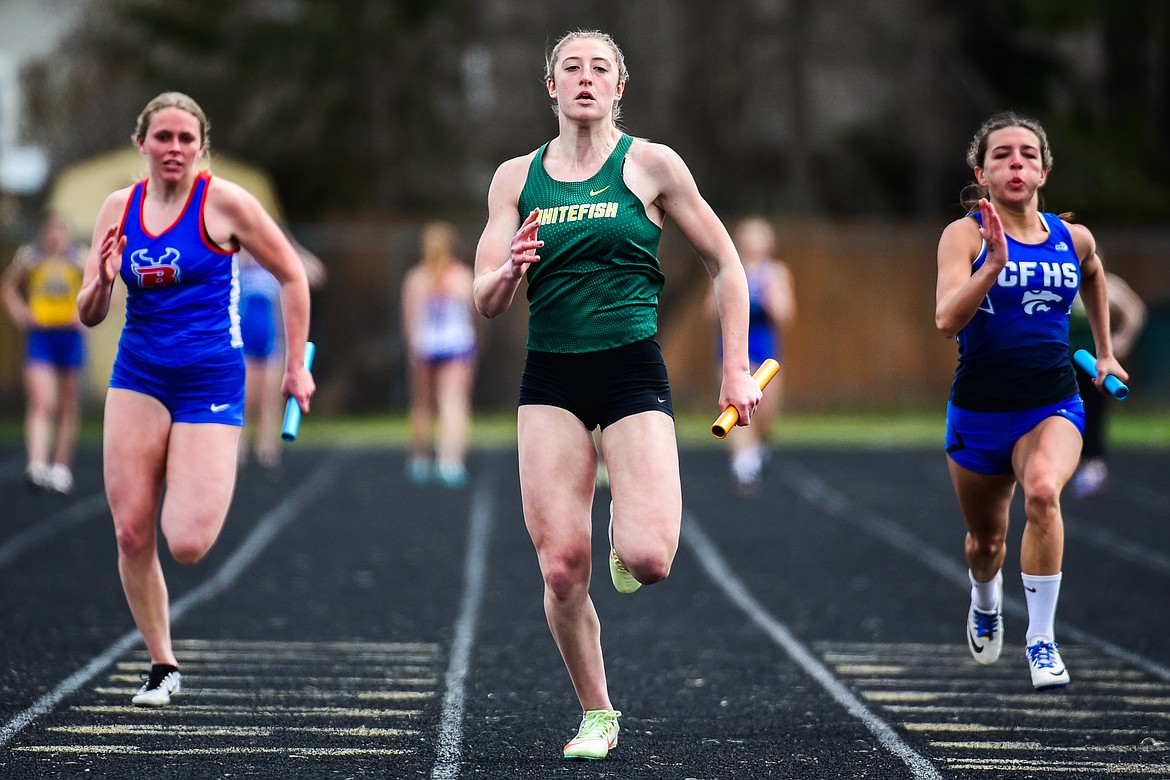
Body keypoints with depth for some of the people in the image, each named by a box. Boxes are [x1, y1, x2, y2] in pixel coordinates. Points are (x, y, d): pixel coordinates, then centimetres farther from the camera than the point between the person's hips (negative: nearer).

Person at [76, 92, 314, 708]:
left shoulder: (225, 203, -7)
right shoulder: (119, 208, 5)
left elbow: (292, 276, 1)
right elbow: (89, 316, 9)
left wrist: (296, 367, 1)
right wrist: (102, 281, -14)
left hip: (210, 381, -4)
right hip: (138, 376, 4)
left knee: (186, 545, -13)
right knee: (132, 535, -5)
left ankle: (211, 496, 24)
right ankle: (162, 665, 12)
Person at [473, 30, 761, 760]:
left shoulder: (651, 164, 1)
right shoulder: (517, 177, 8)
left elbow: (726, 264, 6)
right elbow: (487, 302, 6)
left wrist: (737, 369, 1)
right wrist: (510, 270, -17)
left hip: (633, 371, -2)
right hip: (551, 378, 2)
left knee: (649, 560, -18)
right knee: (561, 566, -7)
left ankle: (625, 545, 20)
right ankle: (597, 713, 13)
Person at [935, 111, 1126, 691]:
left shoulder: (1074, 239, 2)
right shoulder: (965, 234, -9)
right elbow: (947, 320, -23)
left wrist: (1104, 349, 31)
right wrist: (995, 263, -35)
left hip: (1052, 407, 0)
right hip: (978, 409, 0)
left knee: (1043, 492, -32)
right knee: (985, 541, 16)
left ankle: (1041, 639, -22)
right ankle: (985, 603, 54)